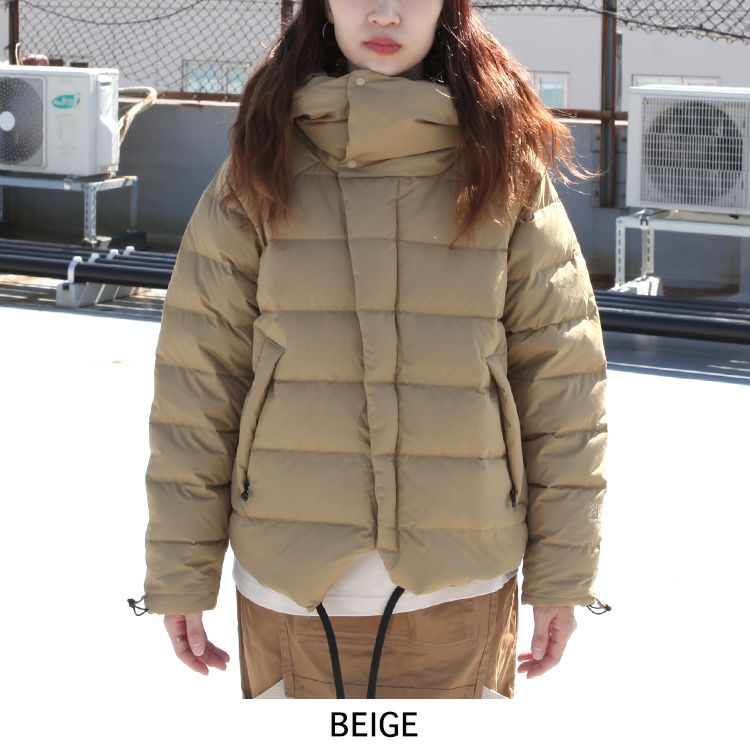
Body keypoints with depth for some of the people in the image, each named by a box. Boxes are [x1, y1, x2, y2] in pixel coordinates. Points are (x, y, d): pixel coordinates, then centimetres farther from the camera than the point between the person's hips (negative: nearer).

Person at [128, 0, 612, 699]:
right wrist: (180, 574, 0)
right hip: (288, 582, 0)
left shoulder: (509, 169, -1)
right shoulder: (261, 169, -1)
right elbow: (196, 376, 0)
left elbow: (562, 375, 1)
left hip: (459, 588, 0)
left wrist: (561, 574, 2)